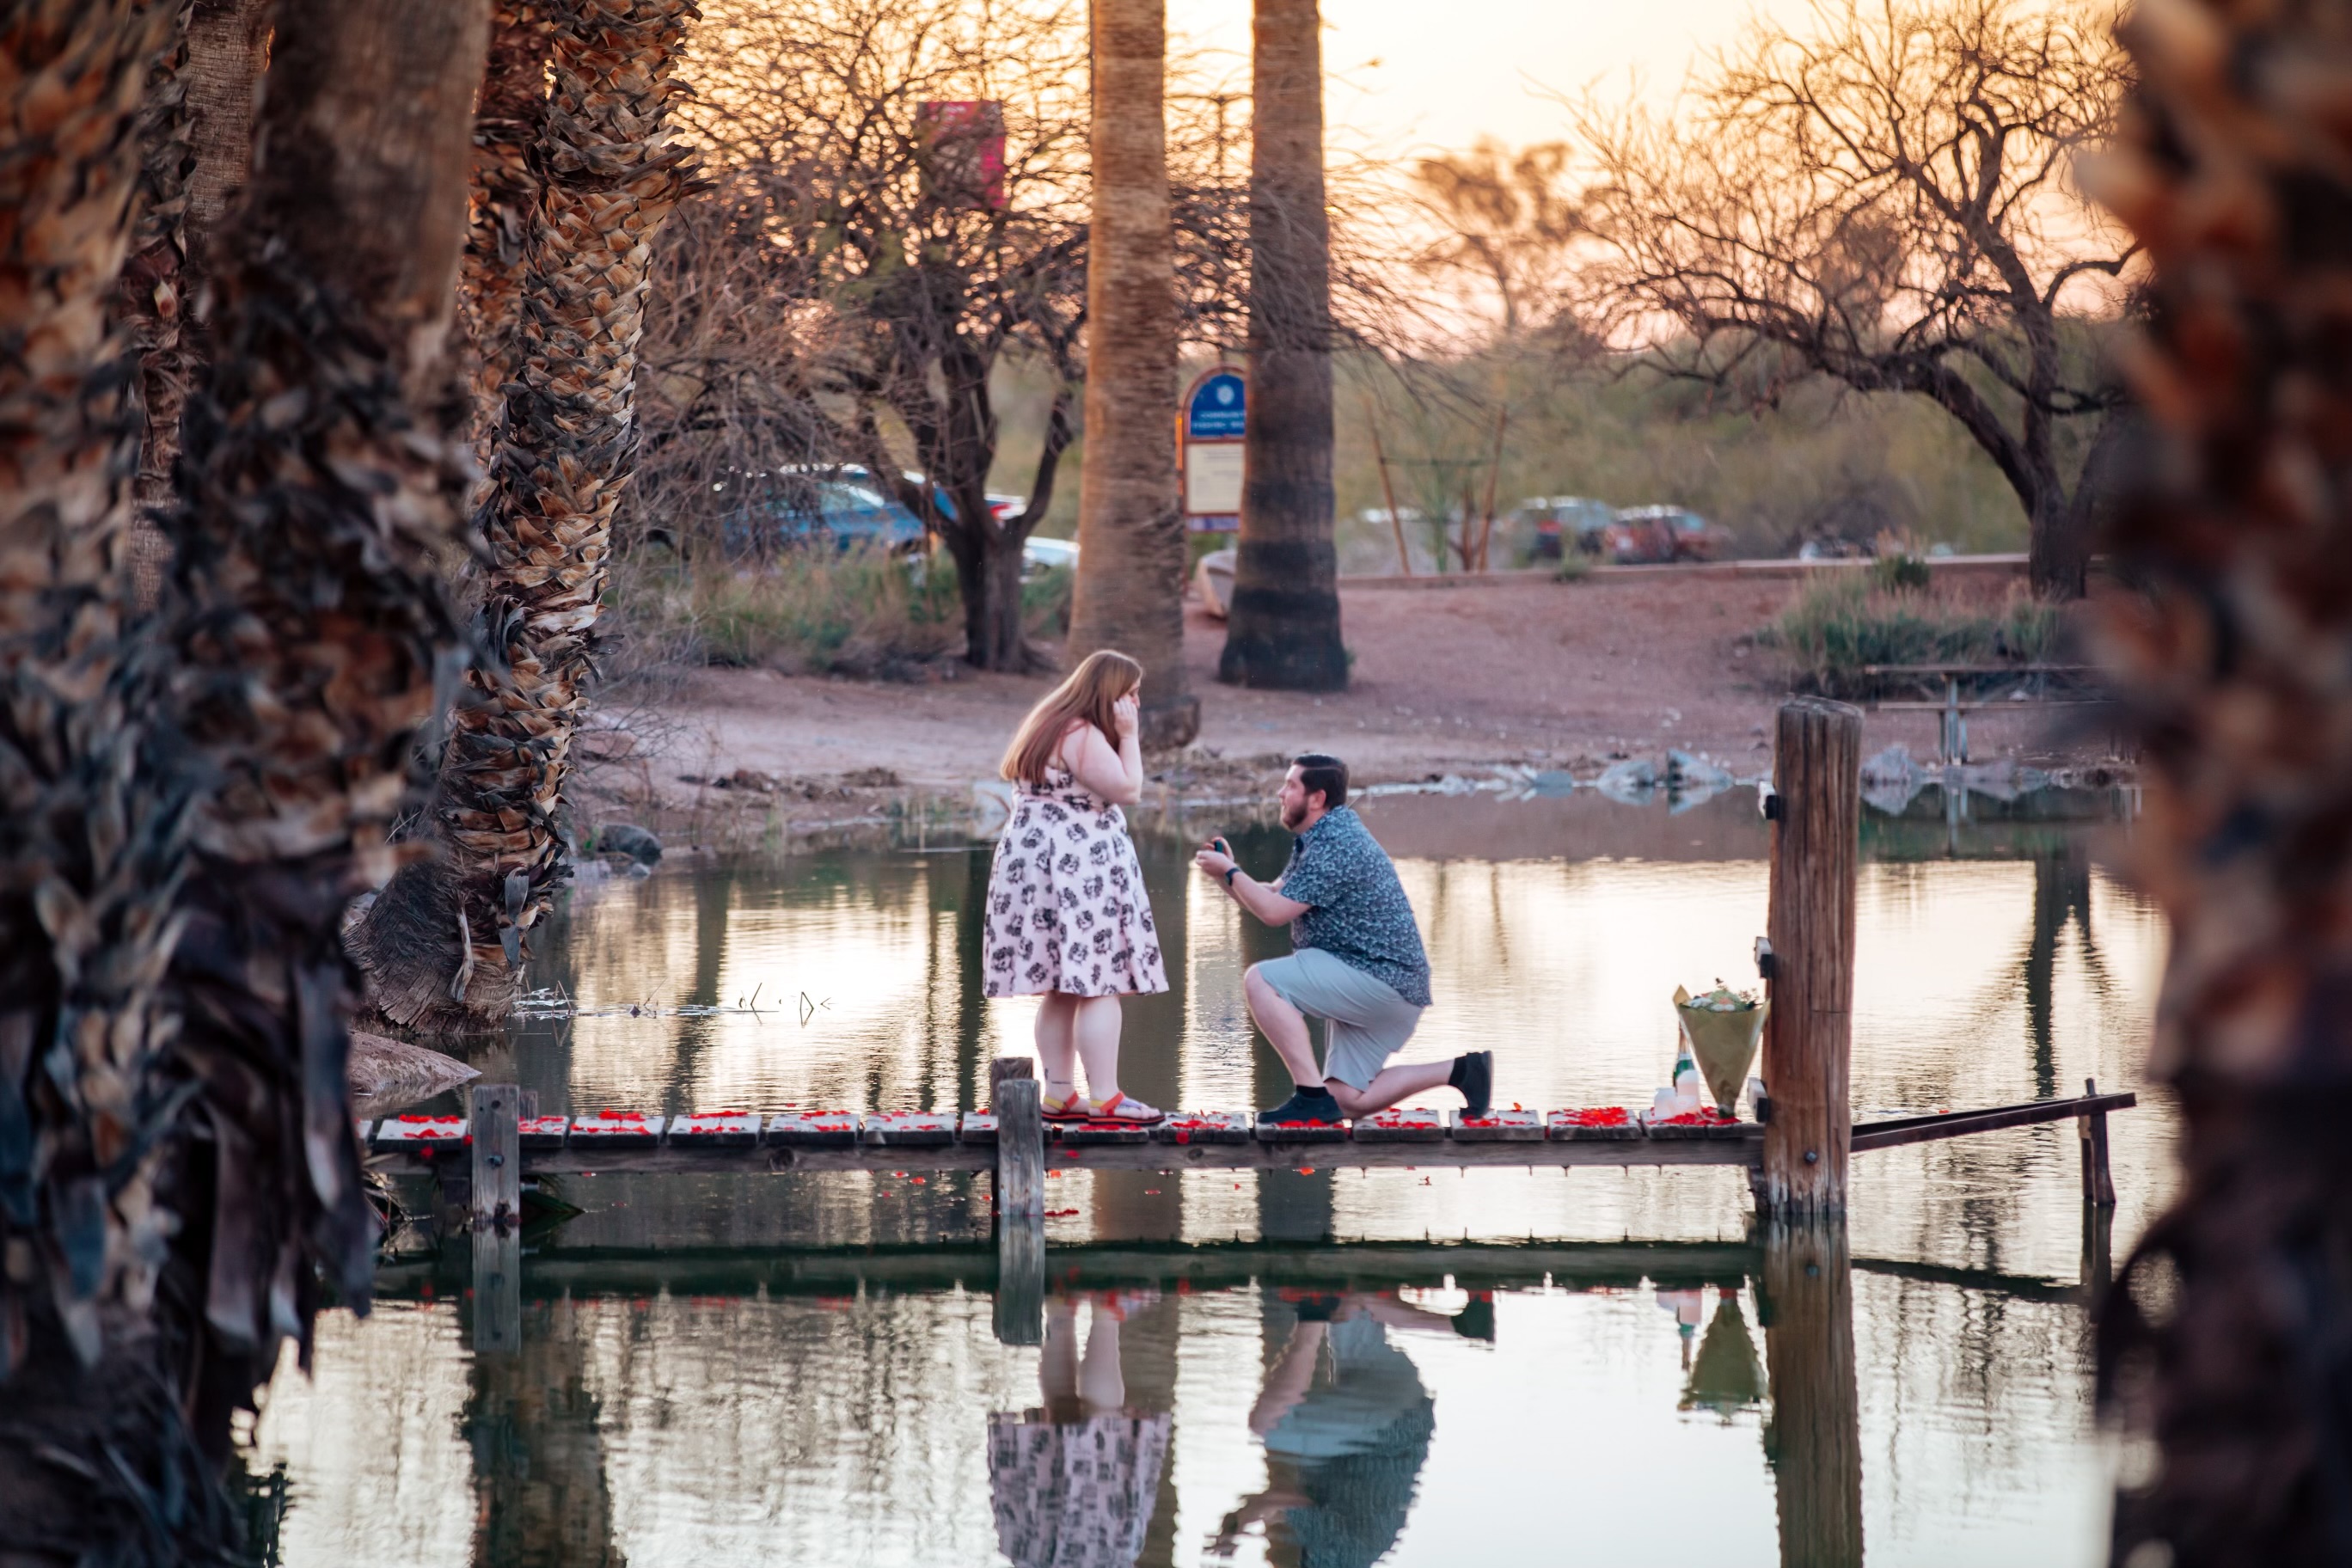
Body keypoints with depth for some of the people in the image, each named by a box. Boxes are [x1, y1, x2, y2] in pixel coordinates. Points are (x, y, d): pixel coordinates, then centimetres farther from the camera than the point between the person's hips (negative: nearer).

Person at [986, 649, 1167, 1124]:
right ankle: (1105, 1098, -13)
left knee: (1063, 989, 12)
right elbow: (1129, 790, -15)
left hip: (1038, 865, 11)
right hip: (1077, 871, -11)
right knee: (1100, 987, -10)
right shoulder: (1083, 737, -14)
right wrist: (1127, 737, -9)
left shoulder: (1051, 726, 18)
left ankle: (1060, 1095, 13)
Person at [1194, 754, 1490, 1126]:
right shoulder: (1316, 840, 16)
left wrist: (1232, 872, -7)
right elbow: (1271, 898, 19)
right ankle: (1461, 1071, 12)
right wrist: (1228, 875, 4)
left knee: (1260, 981, -19)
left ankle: (1313, 1096, -20)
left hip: (1381, 981, -11)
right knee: (1347, 1101, 11)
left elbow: (1274, 912, -20)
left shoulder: (1336, 846, -18)